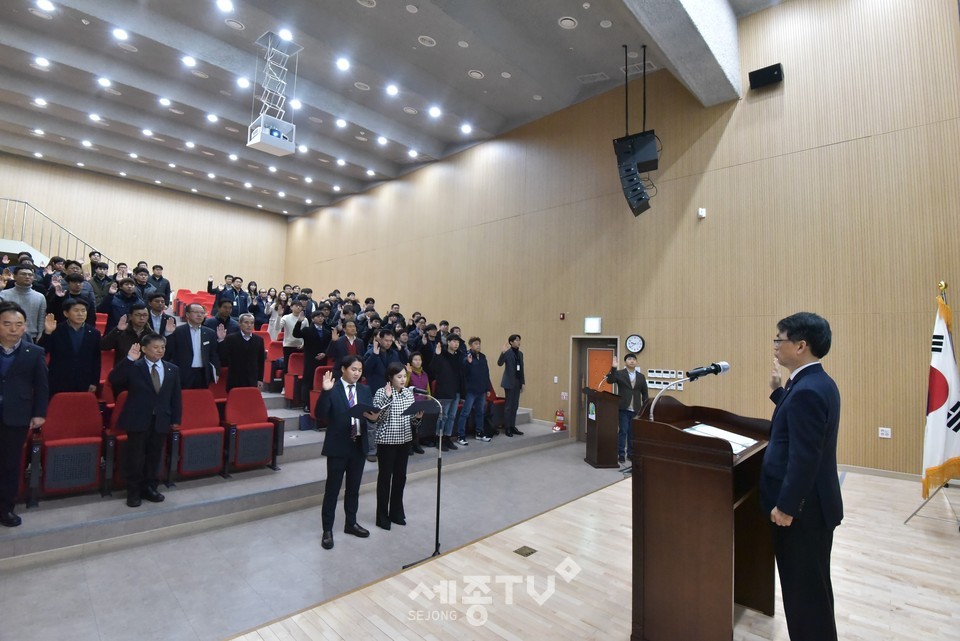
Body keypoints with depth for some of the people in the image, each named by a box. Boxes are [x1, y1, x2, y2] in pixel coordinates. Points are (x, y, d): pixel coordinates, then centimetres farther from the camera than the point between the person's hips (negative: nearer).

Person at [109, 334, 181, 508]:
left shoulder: (173, 369, 5)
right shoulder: (133, 367, -5)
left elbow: (175, 396, 7)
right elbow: (113, 380, -20)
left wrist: (176, 419, 5)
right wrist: (128, 359, -26)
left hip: (161, 420, 3)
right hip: (138, 420, -3)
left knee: (154, 456, 13)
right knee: (135, 457, 7)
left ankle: (150, 488, 29)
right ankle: (133, 492, 22)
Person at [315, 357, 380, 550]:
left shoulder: (365, 390, 6)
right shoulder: (332, 390, -9)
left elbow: (371, 413, 5)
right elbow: (320, 414, -20)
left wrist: (373, 417, -18)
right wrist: (325, 392, -32)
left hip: (359, 445, 5)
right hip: (338, 446, -5)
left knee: (354, 487, 17)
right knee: (332, 488, 6)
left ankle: (351, 523, 34)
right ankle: (327, 530, 19)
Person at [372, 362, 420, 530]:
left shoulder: (409, 392, 4)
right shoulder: (381, 392, -10)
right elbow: (377, 417, -19)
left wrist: (418, 416, -10)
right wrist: (387, 397, -27)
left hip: (405, 440, 5)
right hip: (386, 441, -5)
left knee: (400, 476, 13)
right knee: (385, 477, 5)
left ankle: (396, 512, 28)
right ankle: (382, 516, 18)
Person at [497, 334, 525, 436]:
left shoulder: (520, 353, 11)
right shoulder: (507, 352, -9)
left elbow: (522, 369, 14)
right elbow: (499, 363, -23)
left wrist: (522, 382, 12)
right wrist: (503, 353, -39)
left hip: (517, 382, 7)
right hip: (509, 382, -7)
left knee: (515, 406, 11)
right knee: (508, 406, -1)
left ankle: (512, 426, 19)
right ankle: (507, 428, 7)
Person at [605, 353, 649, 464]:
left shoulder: (641, 376, 10)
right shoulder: (619, 373, 0)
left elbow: (645, 393, 13)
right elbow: (609, 380, -17)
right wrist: (613, 368, -30)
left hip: (636, 409, 3)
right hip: (623, 408, -3)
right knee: (623, 431, -2)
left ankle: (631, 453, 20)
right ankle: (621, 454, 6)